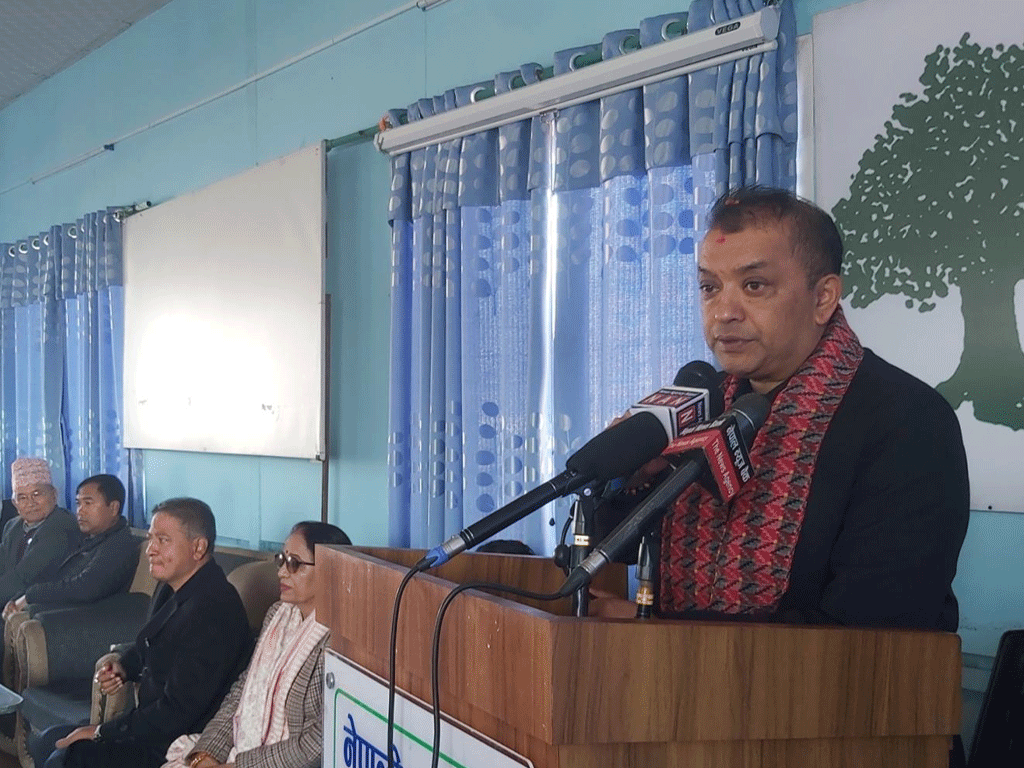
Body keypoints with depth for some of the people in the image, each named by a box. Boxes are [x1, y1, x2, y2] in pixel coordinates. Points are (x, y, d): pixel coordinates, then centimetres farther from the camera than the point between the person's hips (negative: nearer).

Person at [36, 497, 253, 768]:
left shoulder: (211, 611, -27)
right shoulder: (172, 588, 5)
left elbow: (178, 711, -25)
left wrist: (101, 732, -16)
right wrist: (123, 667, 4)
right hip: (153, 724, 10)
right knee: (48, 743, 11)